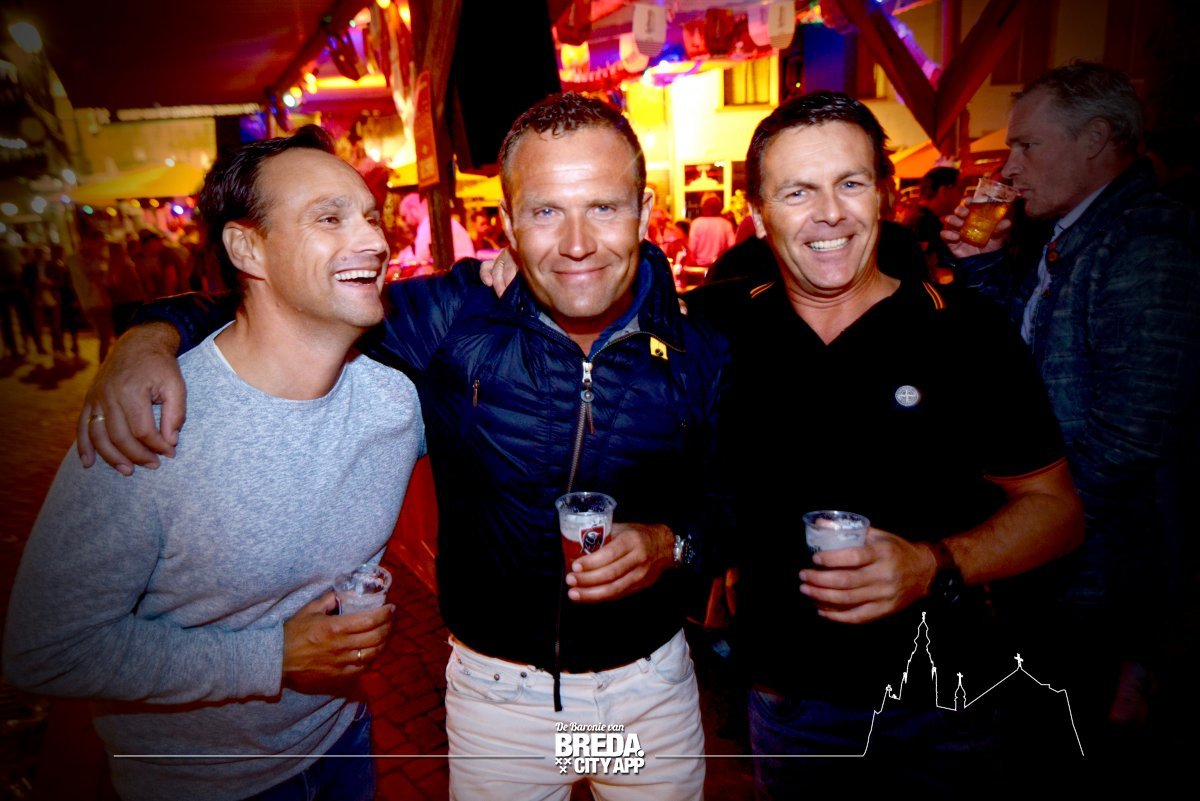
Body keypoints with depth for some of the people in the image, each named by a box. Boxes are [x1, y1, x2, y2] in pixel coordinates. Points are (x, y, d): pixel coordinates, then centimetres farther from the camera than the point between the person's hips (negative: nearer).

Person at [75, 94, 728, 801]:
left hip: (652, 686, 2)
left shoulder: (699, 352, -12)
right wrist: (151, 338, -23)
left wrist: (672, 543, -21)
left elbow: (737, 499, -2)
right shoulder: (452, 318, -16)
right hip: (496, 685, -1)